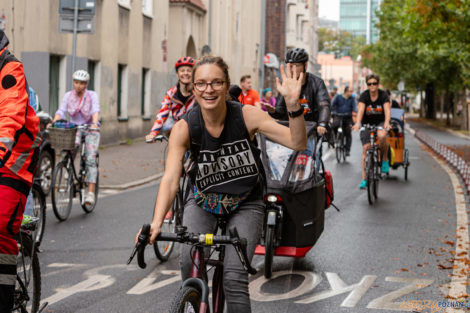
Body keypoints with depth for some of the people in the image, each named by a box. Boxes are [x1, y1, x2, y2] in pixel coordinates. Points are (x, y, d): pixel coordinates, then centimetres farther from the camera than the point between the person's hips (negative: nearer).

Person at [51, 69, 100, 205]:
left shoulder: (92, 95, -9)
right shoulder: (68, 96, -3)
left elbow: (96, 110, -24)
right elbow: (61, 111, -13)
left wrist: (94, 123, -44)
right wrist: (53, 122, -33)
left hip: (90, 129, -2)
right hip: (75, 128, 2)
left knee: (90, 159, -16)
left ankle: (91, 193, -18)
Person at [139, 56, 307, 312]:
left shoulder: (246, 115, -19)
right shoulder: (184, 128, -18)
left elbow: (298, 143, -23)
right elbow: (170, 179, -26)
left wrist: (292, 103, -40)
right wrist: (156, 223, -41)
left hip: (245, 205, -1)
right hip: (203, 202, 1)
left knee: (234, 277, -18)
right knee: (189, 262, -23)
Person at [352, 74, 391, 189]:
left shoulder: (383, 95, -12)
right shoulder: (364, 96, -12)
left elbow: (387, 110, -26)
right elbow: (360, 110, -27)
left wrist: (386, 122, -46)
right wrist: (358, 123, -46)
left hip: (380, 122, -1)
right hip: (367, 123, 1)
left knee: (382, 136, -35)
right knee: (365, 149, -9)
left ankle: (385, 159, -9)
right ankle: (364, 179, -4)